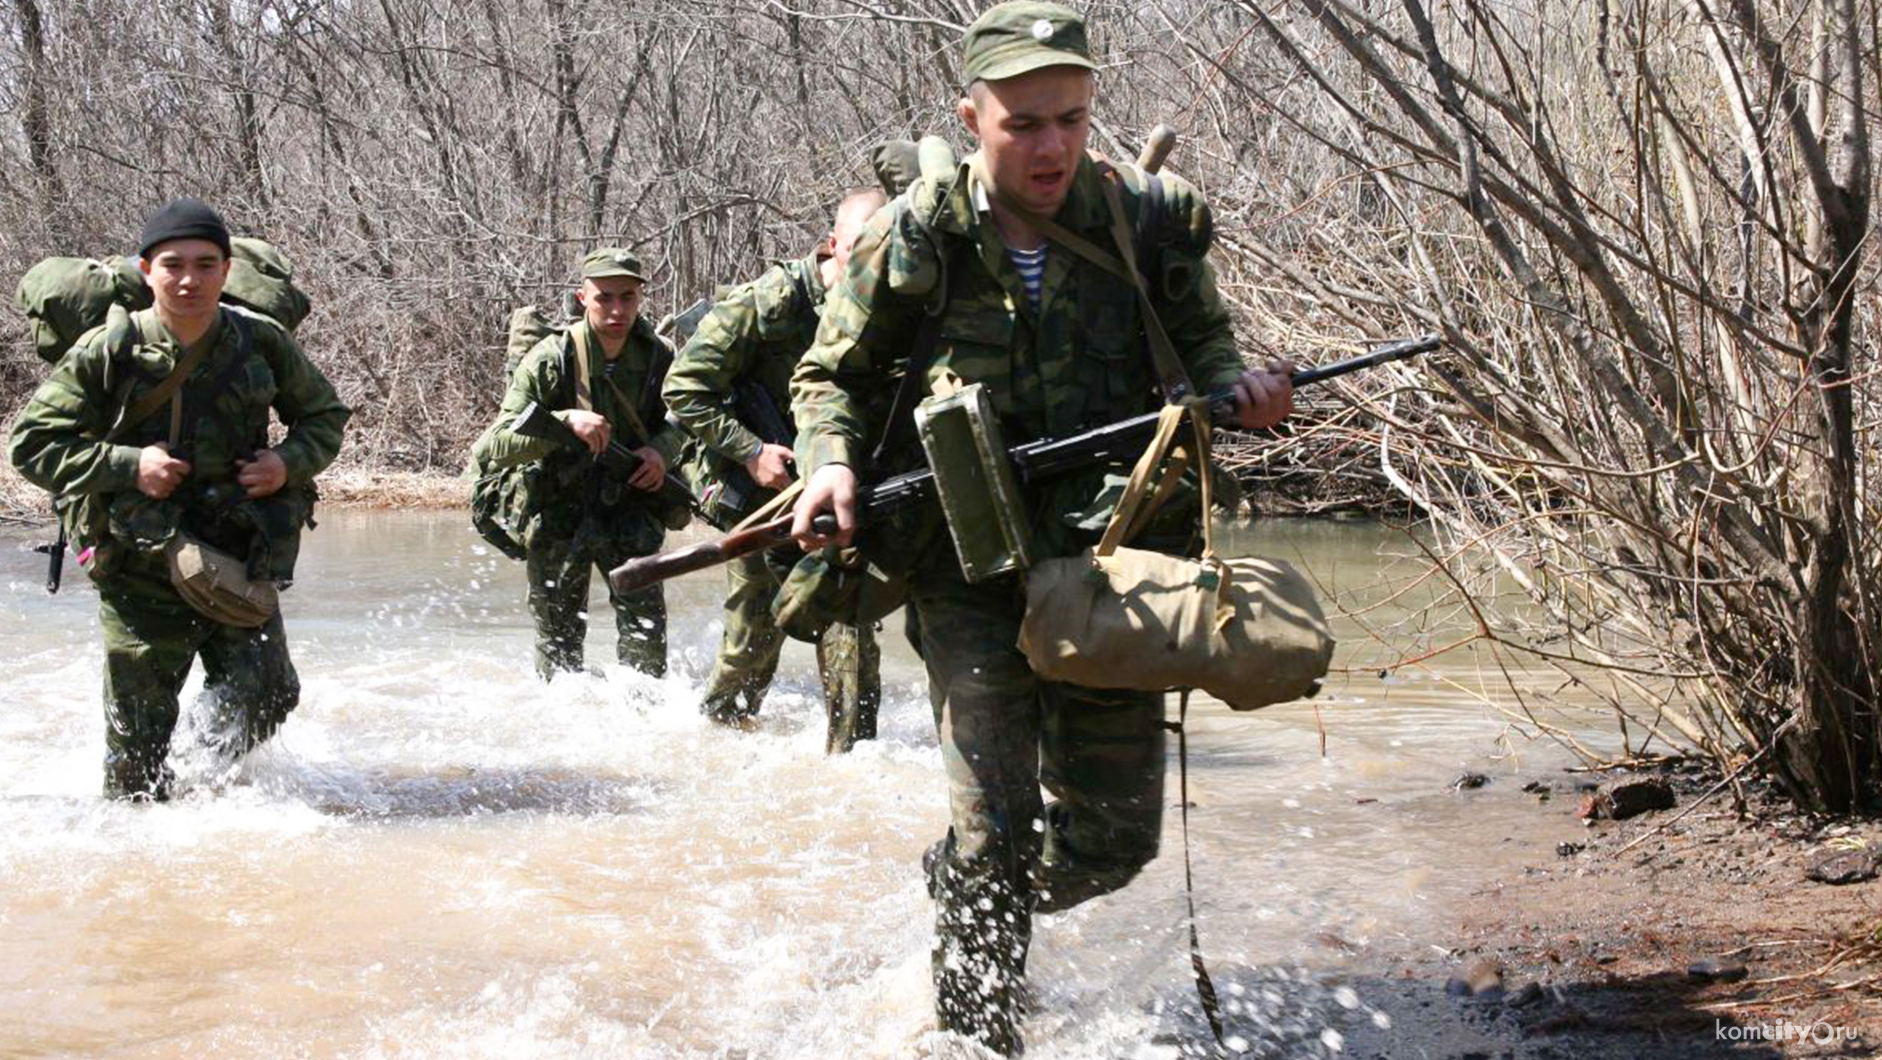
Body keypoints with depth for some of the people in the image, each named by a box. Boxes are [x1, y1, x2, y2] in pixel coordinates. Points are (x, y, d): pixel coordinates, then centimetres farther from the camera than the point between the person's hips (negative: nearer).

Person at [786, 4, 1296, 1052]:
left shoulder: (1152, 221, -3)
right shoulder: (914, 240, -7)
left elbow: (1201, 337, 12)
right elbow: (836, 376, 7)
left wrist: (1238, 386, -10)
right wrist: (833, 463, -13)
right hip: (972, 567, -2)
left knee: (1114, 836, 9)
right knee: (996, 828, -11)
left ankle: (963, 896, 40)